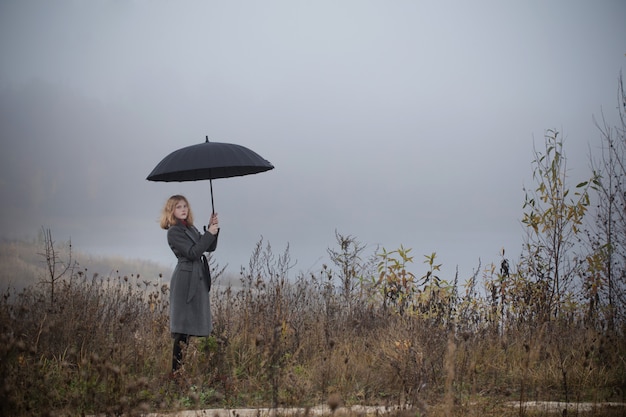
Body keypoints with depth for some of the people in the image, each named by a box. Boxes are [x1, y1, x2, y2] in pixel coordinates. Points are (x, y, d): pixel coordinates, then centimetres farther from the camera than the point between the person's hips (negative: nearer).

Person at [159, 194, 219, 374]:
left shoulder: (191, 228, 17)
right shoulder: (173, 232, -9)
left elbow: (210, 247, 14)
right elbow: (192, 253, -18)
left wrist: (213, 228, 0)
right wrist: (209, 233, -15)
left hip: (198, 279, 9)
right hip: (185, 279, -9)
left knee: (190, 324, 9)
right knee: (183, 326, -11)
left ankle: (179, 366, 13)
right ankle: (176, 369, -10)